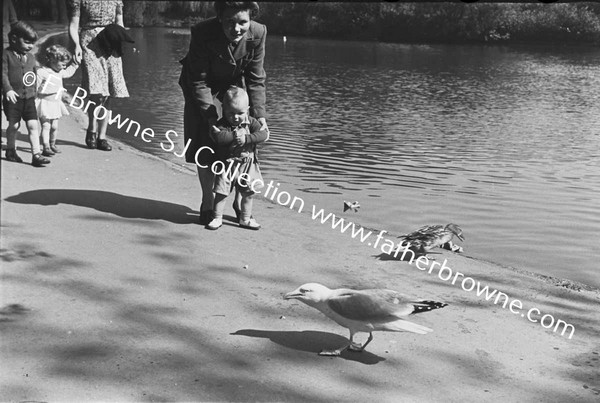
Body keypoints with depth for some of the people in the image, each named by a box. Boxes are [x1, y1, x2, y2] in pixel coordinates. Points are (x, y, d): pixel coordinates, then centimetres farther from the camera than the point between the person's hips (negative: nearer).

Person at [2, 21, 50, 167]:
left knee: (33, 125, -5)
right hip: (13, 97, -4)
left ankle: (36, 155, -5)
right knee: (14, 125, 6)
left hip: (29, 97, 4)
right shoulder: (7, 55, -6)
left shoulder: (31, 57, 11)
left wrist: (34, 92, 20)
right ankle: (11, 151, 27)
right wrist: (8, 89, -24)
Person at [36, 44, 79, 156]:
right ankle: (46, 148, -5)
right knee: (46, 126, -7)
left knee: (54, 127, 12)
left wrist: (74, 65, 30)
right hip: (45, 104, -7)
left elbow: (68, 73, 33)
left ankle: (52, 145, 29)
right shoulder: (41, 72, -13)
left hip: (56, 104, 7)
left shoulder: (60, 72, 11)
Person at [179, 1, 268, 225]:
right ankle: (207, 203, 8)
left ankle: (240, 201, 14)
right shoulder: (202, 33, -32)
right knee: (205, 144, -7)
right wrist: (211, 117, -31)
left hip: (236, 86, 2)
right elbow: (199, 81, -24)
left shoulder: (258, 33, -25)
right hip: (206, 87, -2)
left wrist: (259, 115, -23)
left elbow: (256, 80, -15)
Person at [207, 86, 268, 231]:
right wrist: (234, 135, -29)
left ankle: (245, 219, 26)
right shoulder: (222, 125, -11)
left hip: (247, 165, 3)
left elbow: (264, 134, -17)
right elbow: (218, 137, -31)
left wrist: (246, 138, -26)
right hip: (227, 165, -3)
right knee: (221, 193, 0)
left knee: (248, 194, 10)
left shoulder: (251, 122, -2)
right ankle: (217, 218, 16)